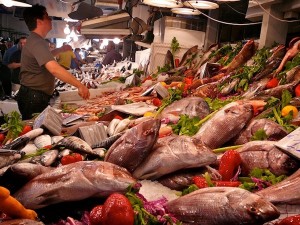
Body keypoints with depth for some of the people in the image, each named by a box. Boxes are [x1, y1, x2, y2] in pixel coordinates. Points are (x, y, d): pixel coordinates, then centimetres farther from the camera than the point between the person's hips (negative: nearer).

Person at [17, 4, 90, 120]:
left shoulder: (36, 41, 14)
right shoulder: (37, 42, -20)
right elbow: (54, 69, -36)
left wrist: (60, 49, 28)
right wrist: (80, 85, -36)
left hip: (36, 96, 10)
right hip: (33, 97, -10)